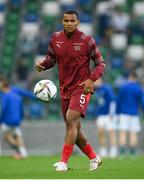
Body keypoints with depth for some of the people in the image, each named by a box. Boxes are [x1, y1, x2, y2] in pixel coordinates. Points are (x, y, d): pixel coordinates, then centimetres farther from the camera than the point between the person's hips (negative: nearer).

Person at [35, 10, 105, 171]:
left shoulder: (86, 41, -7)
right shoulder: (55, 39, 4)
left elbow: (100, 63, -1)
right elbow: (51, 60, 15)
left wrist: (91, 79, -17)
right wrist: (42, 64, -7)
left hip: (81, 87, -6)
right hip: (65, 89, 6)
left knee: (71, 119, -23)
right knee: (74, 129, 10)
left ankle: (64, 162, -25)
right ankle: (94, 158, 28)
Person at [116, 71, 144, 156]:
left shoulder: (123, 87, -1)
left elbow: (119, 100, 1)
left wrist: (118, 112, 8)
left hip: (124, 113, 0)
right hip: (134, 114, 0)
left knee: (123, 132, -1)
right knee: (134, 133, 2)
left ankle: (122, 150, -11)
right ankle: (132, 152, -3)